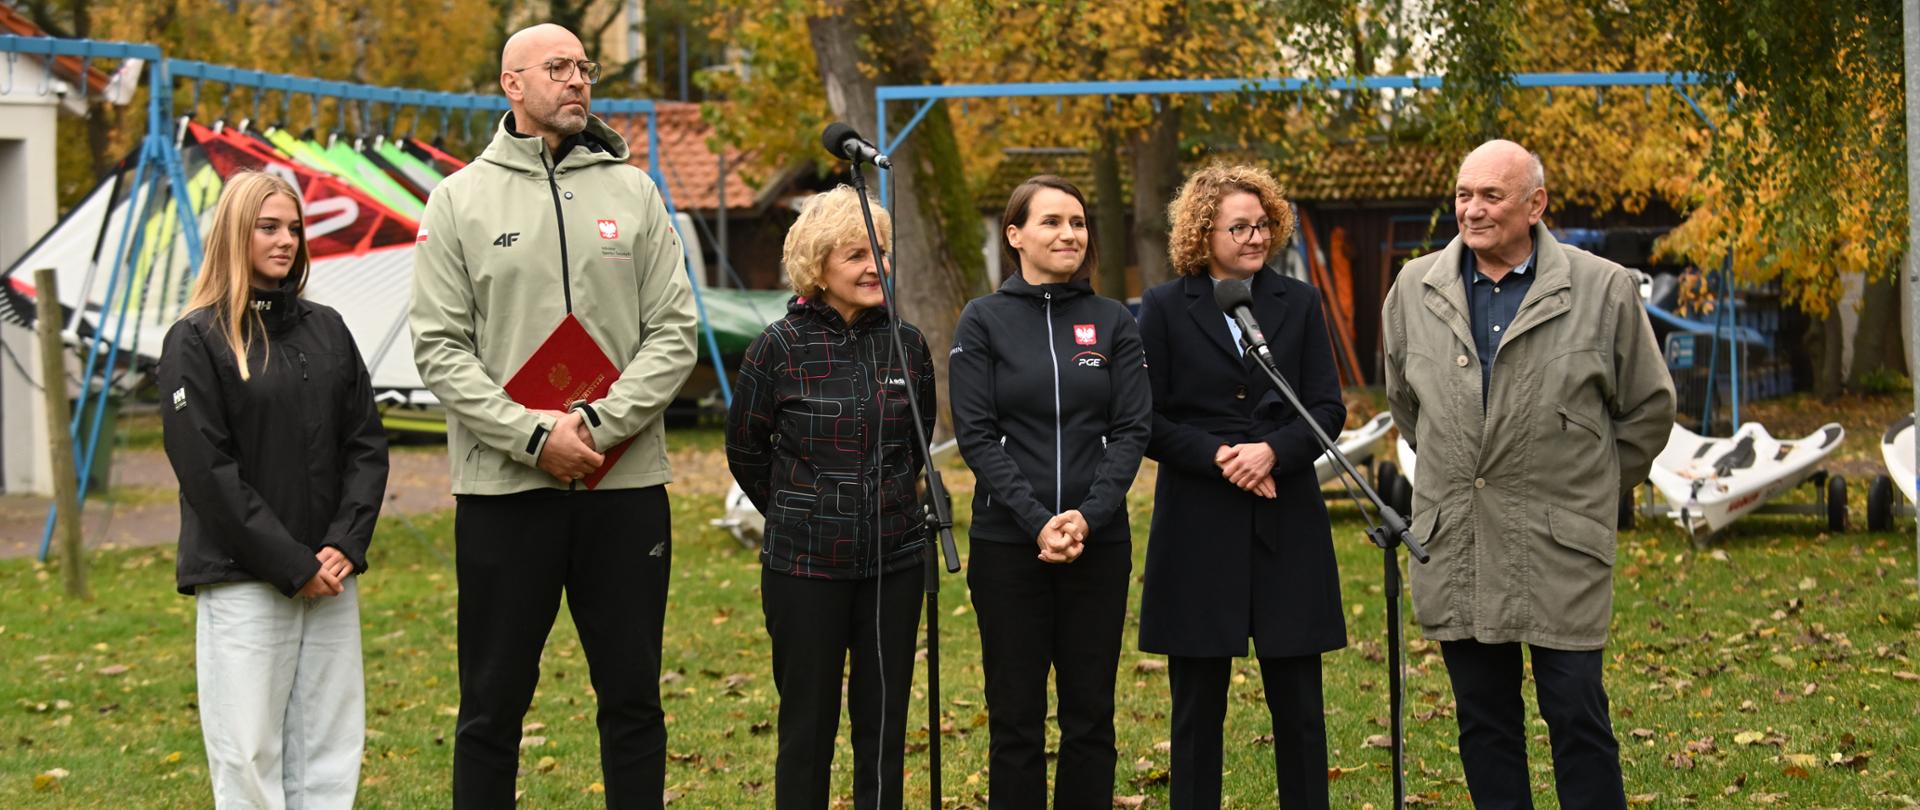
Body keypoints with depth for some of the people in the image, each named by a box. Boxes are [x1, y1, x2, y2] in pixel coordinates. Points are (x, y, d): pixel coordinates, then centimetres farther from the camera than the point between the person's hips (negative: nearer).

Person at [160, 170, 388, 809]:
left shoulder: (326, 330, 13)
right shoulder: (197, 340, -3)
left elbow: (366, 445, 10)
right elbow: (207, 471, -9)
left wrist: (346, 545, -5)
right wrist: (293, 565, -13)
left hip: (331, 576, 5)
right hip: (242, 580, -5)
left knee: (330, 754, 5)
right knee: (251, 755, -4)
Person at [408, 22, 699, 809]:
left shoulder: (633, 192, 8)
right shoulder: (460, 200, 3)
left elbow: (673, 331, 2)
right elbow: (441, 348, -3)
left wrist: (601, 423, -12)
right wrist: (533, 436, -14)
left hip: (625, 485, 2)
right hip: (504, 487, -2)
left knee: (633, 698, 9)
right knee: (493, 705, 5)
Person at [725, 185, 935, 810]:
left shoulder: (906, 344, 2)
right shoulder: (781, 346, -7)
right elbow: (745, 448, 6)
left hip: (893, 562, 3)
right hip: (805, 565, -3)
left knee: (885, 724, 8)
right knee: (807, 726, 5)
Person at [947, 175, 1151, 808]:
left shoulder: (1114, 322, 6)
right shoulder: (984, 321, 1)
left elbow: (1133, 429, 1)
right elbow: (975, 435, -5)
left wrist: (1088, 515, -14)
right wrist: (1037, 520, -16)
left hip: (1099, 542, 2)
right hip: (1008, 543, -2)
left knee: (1090, 714, 6)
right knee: (1016, 716, 3)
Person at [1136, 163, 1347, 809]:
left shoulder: (1298, 303, 9)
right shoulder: (1165, 309, 2)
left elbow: (1328, 409, 4)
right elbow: (1146, 421, -2)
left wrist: (1273, 451, -13)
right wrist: (1217, 456, -15)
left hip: (1287, 521, 2)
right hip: (1197, 528, -2)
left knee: (1298, 702, 4)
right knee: (1198, 702, 5)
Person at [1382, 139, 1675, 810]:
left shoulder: (1603, 290, -3)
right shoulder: (1414, 289, 5)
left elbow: (1649, 408, 8)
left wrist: (1592, 488, 11)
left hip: (1560, 550, -3)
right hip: (1454, 547, 3)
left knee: (1576, 717, -3)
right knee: (1483, 724, 10)